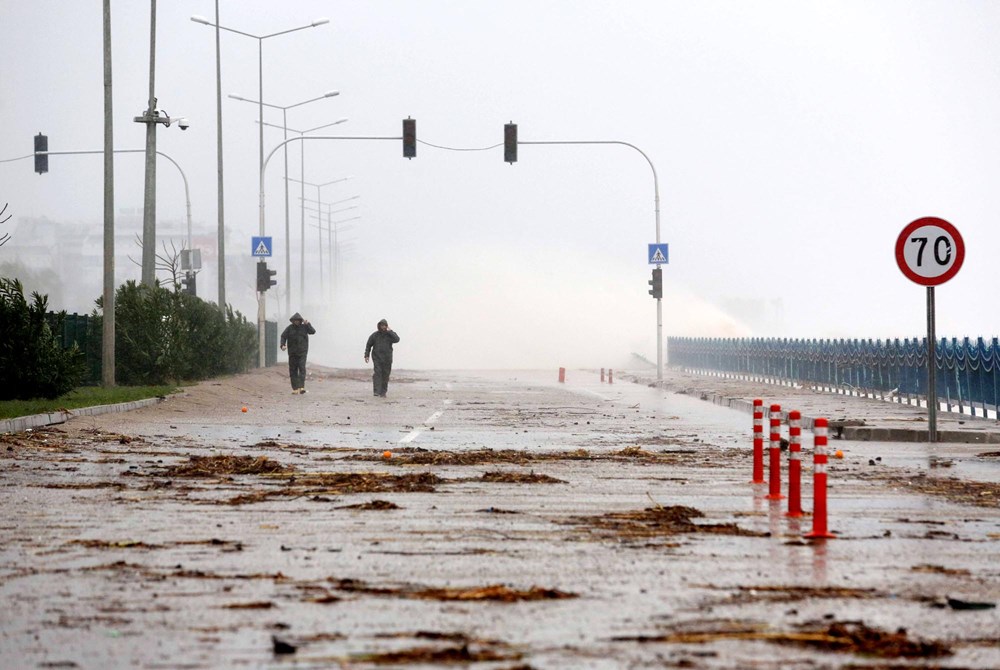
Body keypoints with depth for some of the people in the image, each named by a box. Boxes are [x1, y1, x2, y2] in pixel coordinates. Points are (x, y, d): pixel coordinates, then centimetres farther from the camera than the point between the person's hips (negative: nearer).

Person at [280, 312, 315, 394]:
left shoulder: (304, 327, 3)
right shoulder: (290, 328, 2)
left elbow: (313, 332, -7)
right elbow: (283, 336, -3)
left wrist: (308, 324, -17)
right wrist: (283, 345, -19)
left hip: (302, 352, -2)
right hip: (292, 352, 2)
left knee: (302, 368, -15)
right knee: (293, 370, 2)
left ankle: (302, 387, -23)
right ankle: (295, 388, 7)